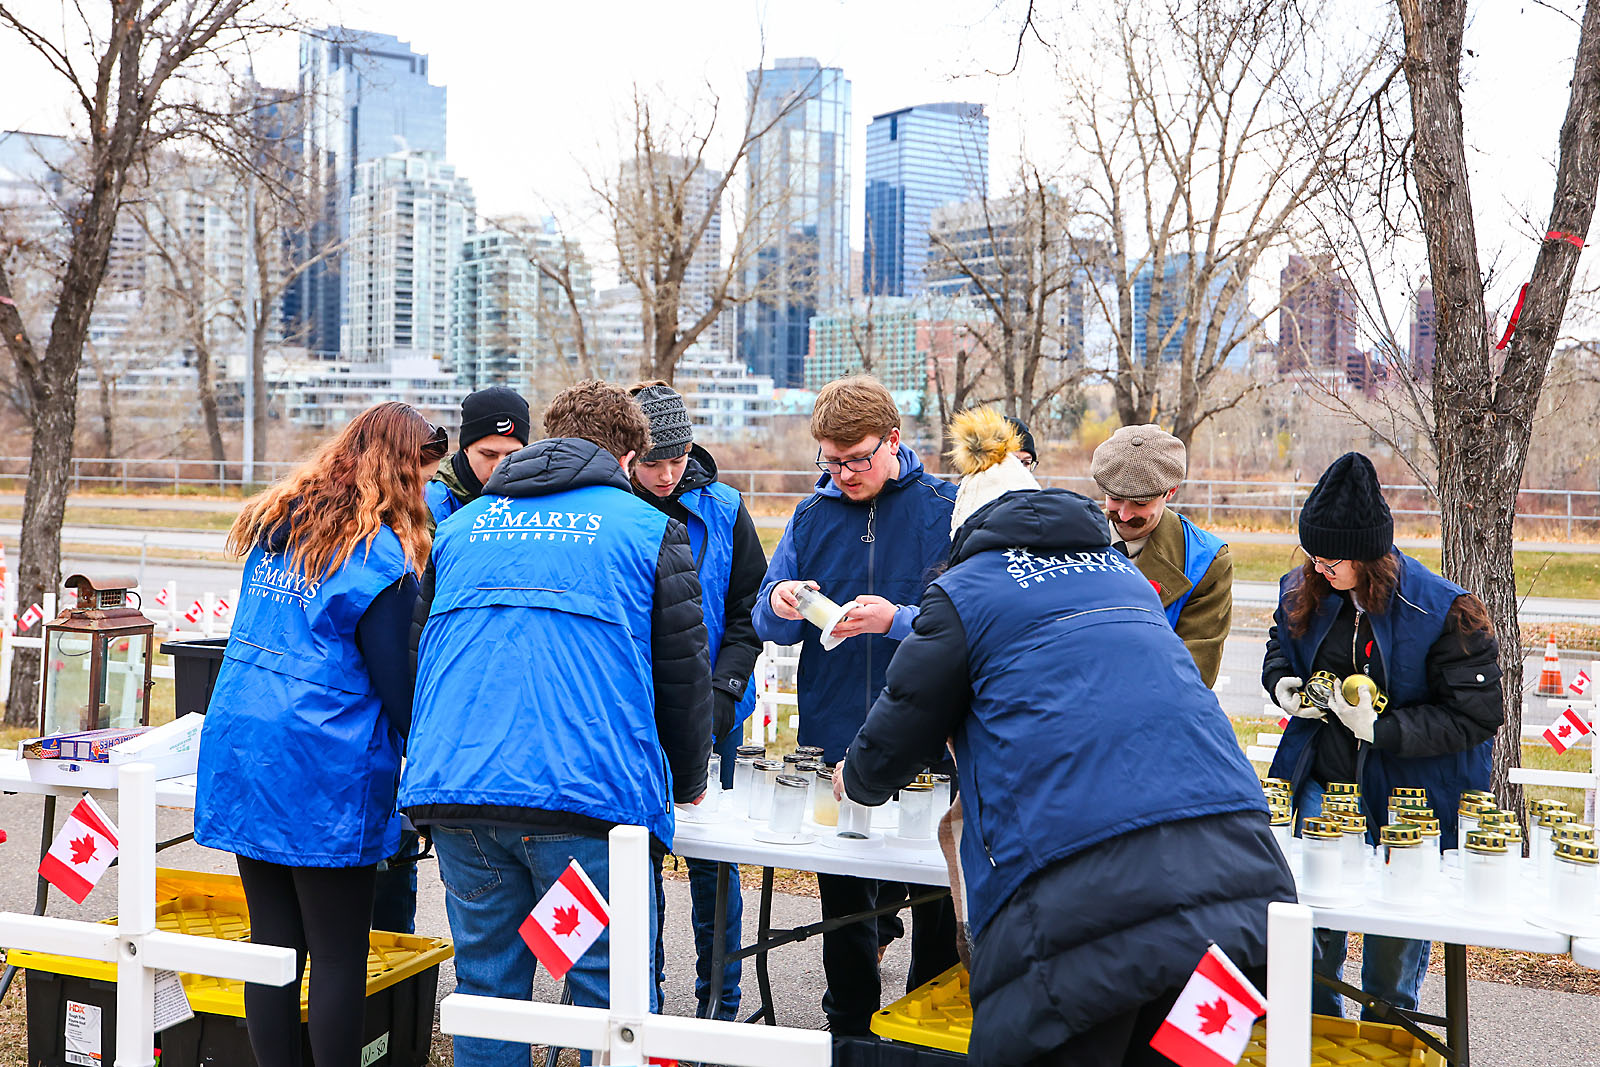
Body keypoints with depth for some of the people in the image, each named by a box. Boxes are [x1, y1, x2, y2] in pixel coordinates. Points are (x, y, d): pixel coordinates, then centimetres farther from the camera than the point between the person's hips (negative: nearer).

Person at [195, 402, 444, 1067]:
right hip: (326, 771, -7)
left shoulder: (273, 522, 9)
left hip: (240, 752, 7)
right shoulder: (384, 557, -13)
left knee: (273, 939, 14)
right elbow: (396, 680, -13)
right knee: (339, 953, 5)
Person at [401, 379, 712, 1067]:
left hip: (454, 786, 4)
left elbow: (420, 650, 26)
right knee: (608, 992, 6)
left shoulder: (463, 523, 18)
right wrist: (688, 781, 23)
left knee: (485, 985, 15)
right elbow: (682, 668, 7)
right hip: (590, 796, -4)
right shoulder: (649, 528, 6)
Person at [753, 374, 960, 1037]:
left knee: (937, 905, 9)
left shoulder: (947, 510, -4)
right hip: (833, 741, 3)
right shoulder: (811, 516, 7)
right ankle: (851, 1030, 33)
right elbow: (769, 626, 9)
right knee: (842, 904, 15)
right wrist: (779, 605, -14)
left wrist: (898, 620, -26)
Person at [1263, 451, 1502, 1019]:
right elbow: (1280, 646, 18)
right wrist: (1283, 684, -5)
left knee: (1394, 947, 8)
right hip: (1321, 787, 4)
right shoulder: (1304, 591, -2)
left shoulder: (1446, 612, -19)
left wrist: (1381, 728, -27)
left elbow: (1476, 715, -17)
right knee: (1311, 934, 9)